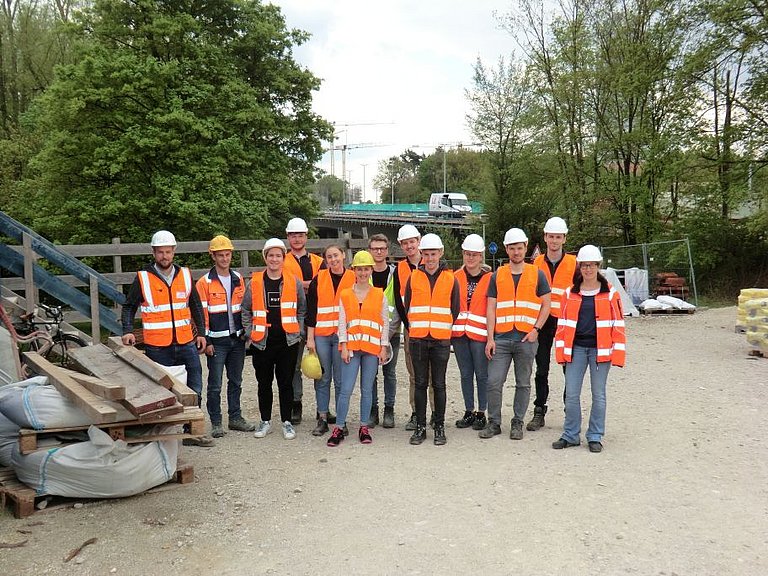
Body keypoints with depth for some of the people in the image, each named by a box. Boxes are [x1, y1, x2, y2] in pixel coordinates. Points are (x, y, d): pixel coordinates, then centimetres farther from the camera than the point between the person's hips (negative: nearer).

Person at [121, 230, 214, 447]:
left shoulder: (185, 275, 7)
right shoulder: (143, 278, -2)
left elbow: (196, 306, 15)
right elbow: (129, 307, 5)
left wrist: (201, 333, 11)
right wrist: (128, 331, -10)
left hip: (186, 342, 3)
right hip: (157, 347, -3)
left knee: (194, 390, 8)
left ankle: (191, 431, 21)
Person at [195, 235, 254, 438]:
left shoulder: (238, 279, 10)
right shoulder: (204, 282, -5)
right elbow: (201, 312, -8)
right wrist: (206, 340, -11)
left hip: (237, 338, 5)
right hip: (217, 340, -5)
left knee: (236, 381, 13)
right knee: (215, 384, 0)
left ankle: (235, 417, 23)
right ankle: (216, 422, 11)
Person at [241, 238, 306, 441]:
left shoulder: (294, 282, 2)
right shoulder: (254, 282, 2)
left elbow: (302, 309, 10)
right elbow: (246, 311, 9)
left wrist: (298, 332, 3)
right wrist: (250, 333, 2)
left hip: (288, 341, 0)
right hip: (261, 342, 1)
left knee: (286, 382, 5)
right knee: (264, 383, 10)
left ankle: (287, 422, 18)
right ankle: (265, 421, 24)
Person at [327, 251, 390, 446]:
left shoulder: (380, 295, 6)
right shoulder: (345, 295, 7)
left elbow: (385, 323, 6)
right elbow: (342, 322, 4)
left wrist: (384, 348, 1)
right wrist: (343, 346, -4)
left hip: (372, 347, 1)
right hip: (351, 346, 0)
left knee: (367, 389, 6)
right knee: (346, 389, -5)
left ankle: (364, 427, 16)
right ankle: (339, 428, 4)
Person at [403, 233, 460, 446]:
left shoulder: (450, 279, 3)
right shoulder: (413, 277, 6)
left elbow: (455, 310, 9)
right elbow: (406, 307, 12)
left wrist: (445, 329, 8)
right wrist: (412, 329, 11)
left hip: (441, 340, -1)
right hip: (417, 339, 1)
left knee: (439, 385, 4)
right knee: (420, 384, 6)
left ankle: (440, 427, 14)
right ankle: (420, 426, 14)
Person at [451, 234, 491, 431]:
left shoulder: (489, 278, -3)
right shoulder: (456, 277, 7)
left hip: (480, 332, -4)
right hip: (459, 333, 4)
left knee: (481, 374, 3)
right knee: (465, 374, 11)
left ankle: (481, 413, 14)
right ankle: (469, 412, 22)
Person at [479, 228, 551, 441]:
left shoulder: (537, 274, 6)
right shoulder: (497, 276, 8)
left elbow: (546, 305, 6)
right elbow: (491, 308, 6)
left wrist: (535, 329, -7)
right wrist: (490, 338, -2)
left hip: (526, 339, -1)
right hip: (501, 339, 1)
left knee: (523, 384, 8)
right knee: (493, 382, -3)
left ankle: (517, 423, 20)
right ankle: (494, 423, 11)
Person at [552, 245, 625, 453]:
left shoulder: (610, 293, 1)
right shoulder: (570, 293, 7)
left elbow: (618, 324, 1)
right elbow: (563, 323, 9)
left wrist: (617, 353, -5)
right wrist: (561, 351, 3)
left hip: (600, 350, -2)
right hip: (576, 348, 2)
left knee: (598, 395, 6)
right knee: (571, 394, 2)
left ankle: (595, 437, 18)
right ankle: (571, 435, 15)